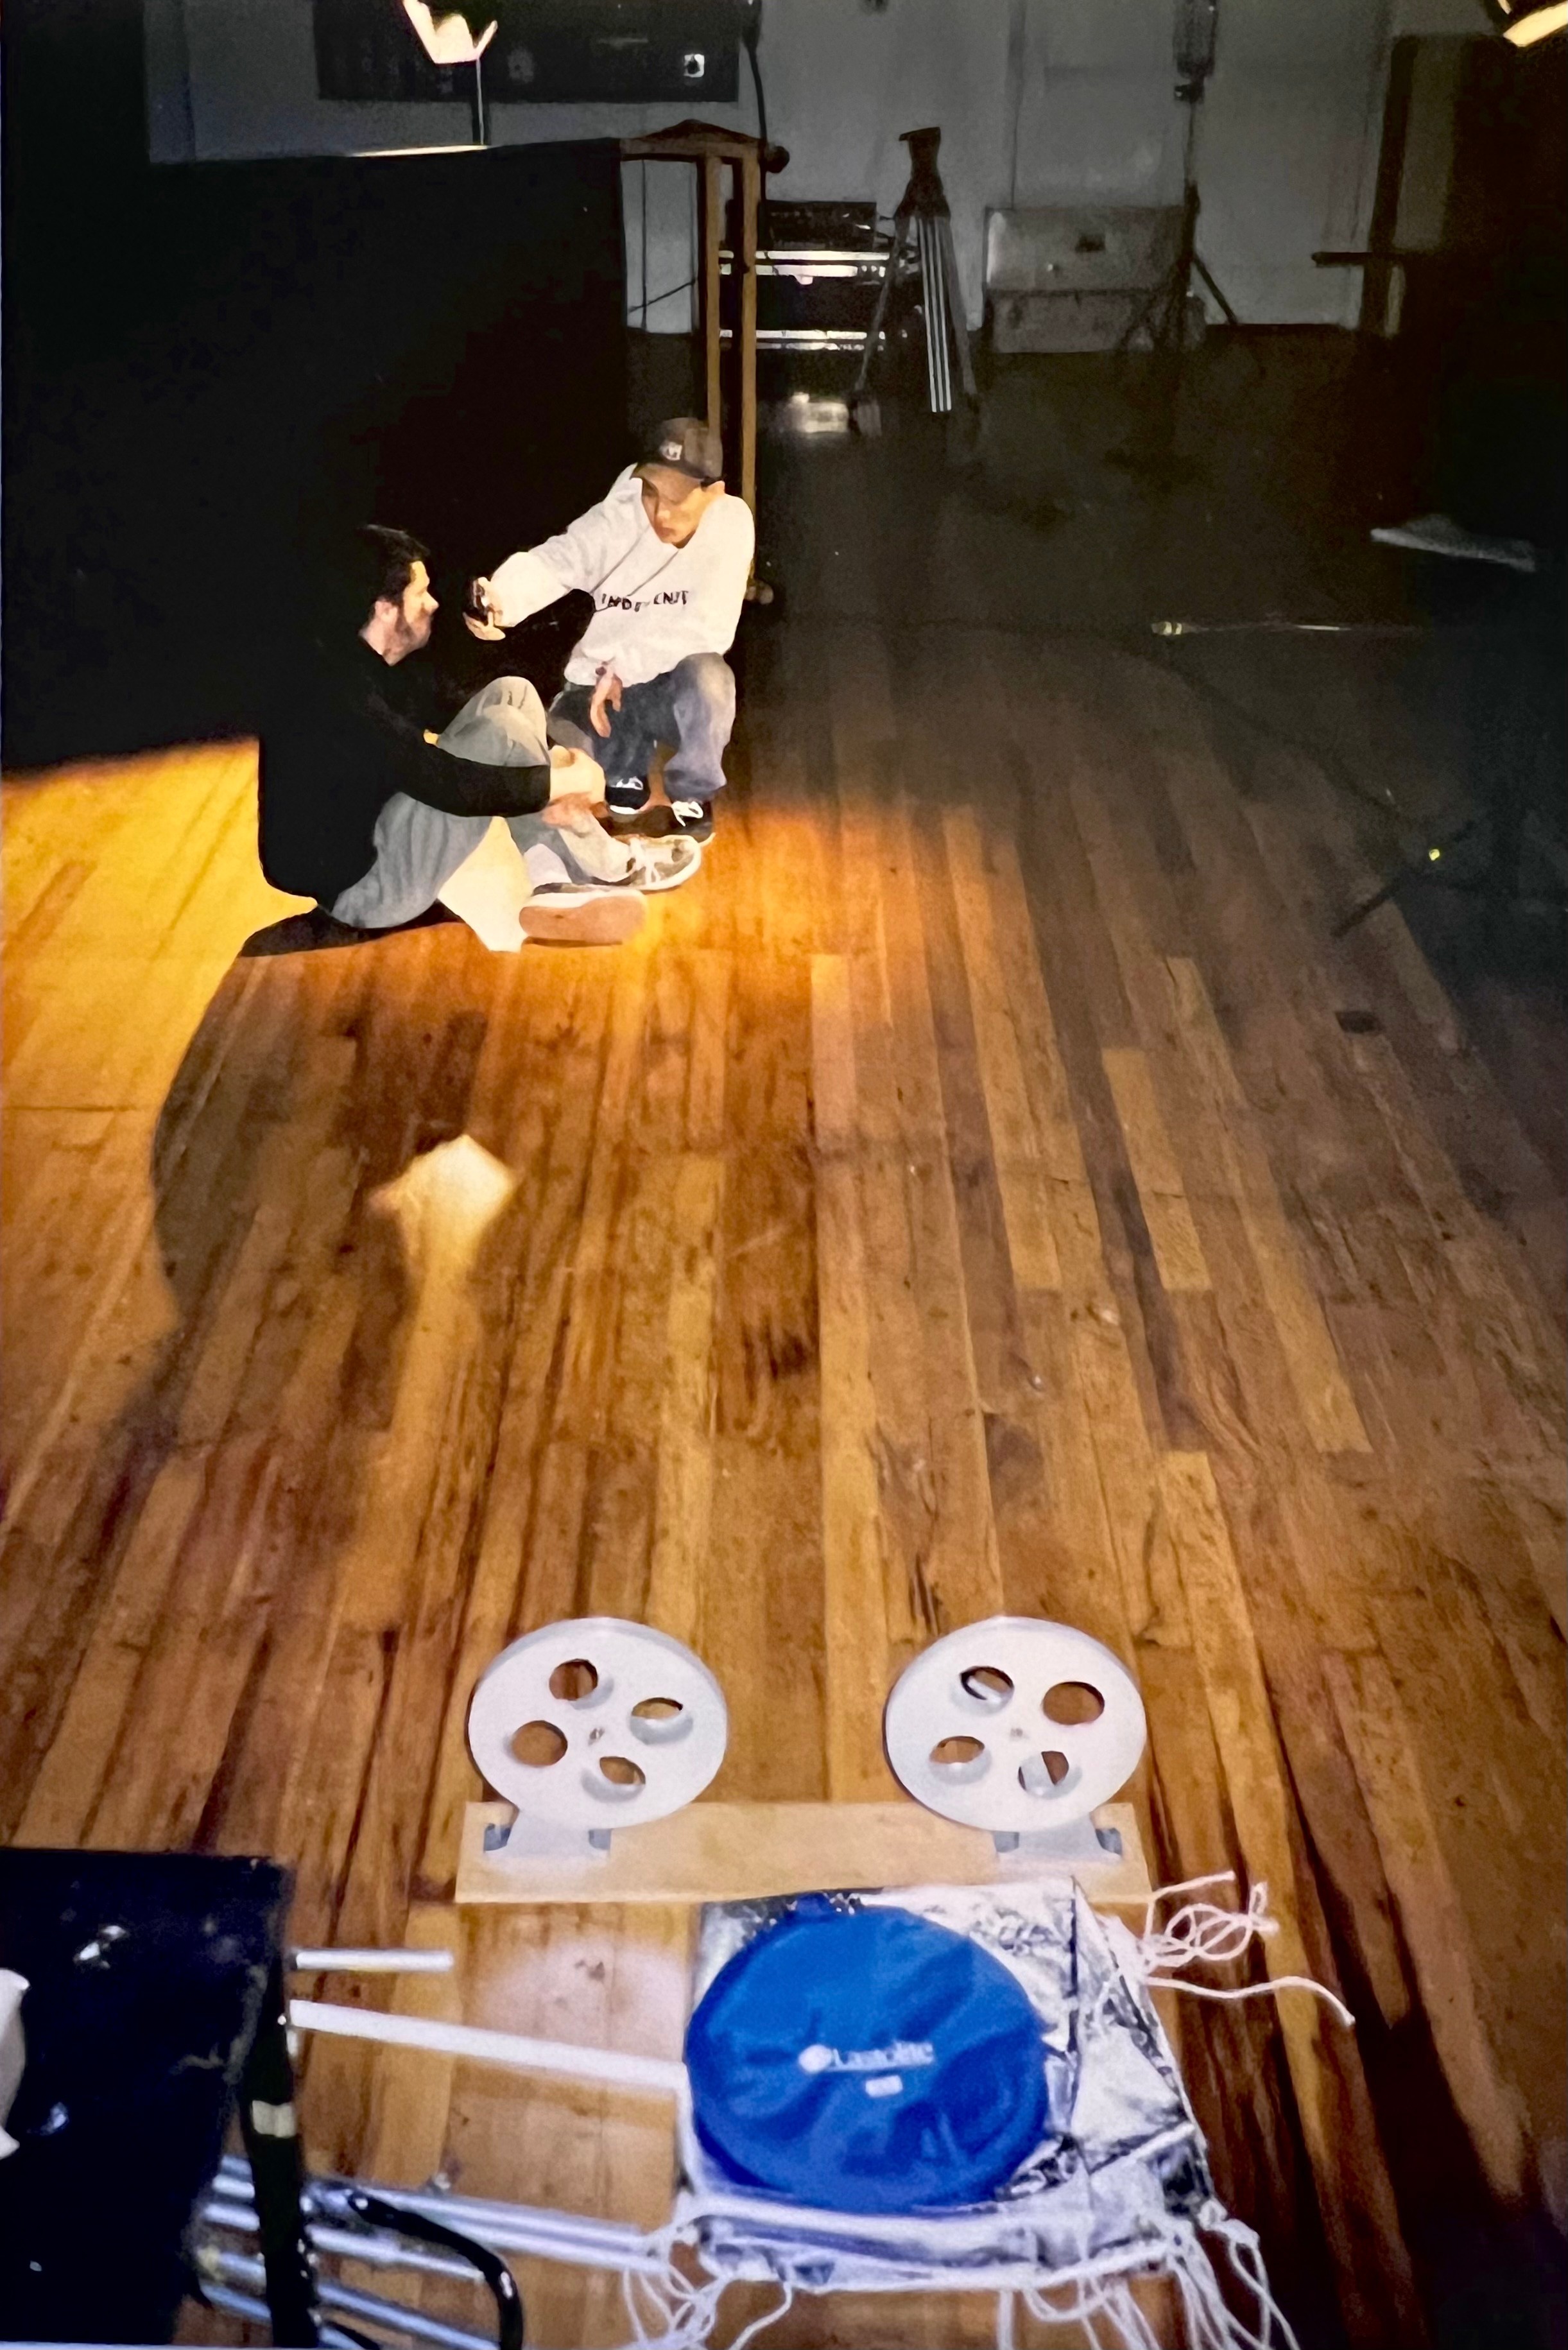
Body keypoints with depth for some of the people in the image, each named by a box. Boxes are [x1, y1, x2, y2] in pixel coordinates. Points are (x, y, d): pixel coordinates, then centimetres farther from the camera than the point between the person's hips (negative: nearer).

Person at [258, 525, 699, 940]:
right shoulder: (342, 691, -23)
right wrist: (571, 779, -16)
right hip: (359, 887, -10)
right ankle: (607, 869, -4)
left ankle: (550, 883, -5)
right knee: (500, 730, -21)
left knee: (509, 695, 2)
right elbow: (452, 787, -27)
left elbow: (433, 764, 13)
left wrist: (548, 780, -1)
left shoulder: (361, 670, 9)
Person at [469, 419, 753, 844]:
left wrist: (626, 666, -32)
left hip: (677, 689, -1)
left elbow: (711, 626, -24)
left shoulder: (730, 521, -15)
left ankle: (694, 794, -6)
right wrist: (501, 597, -50)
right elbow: (554, 560, -27)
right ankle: (626, 774, 11)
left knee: (708, 676, -36)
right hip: (600, 686, 1)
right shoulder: (618, 517, -13)